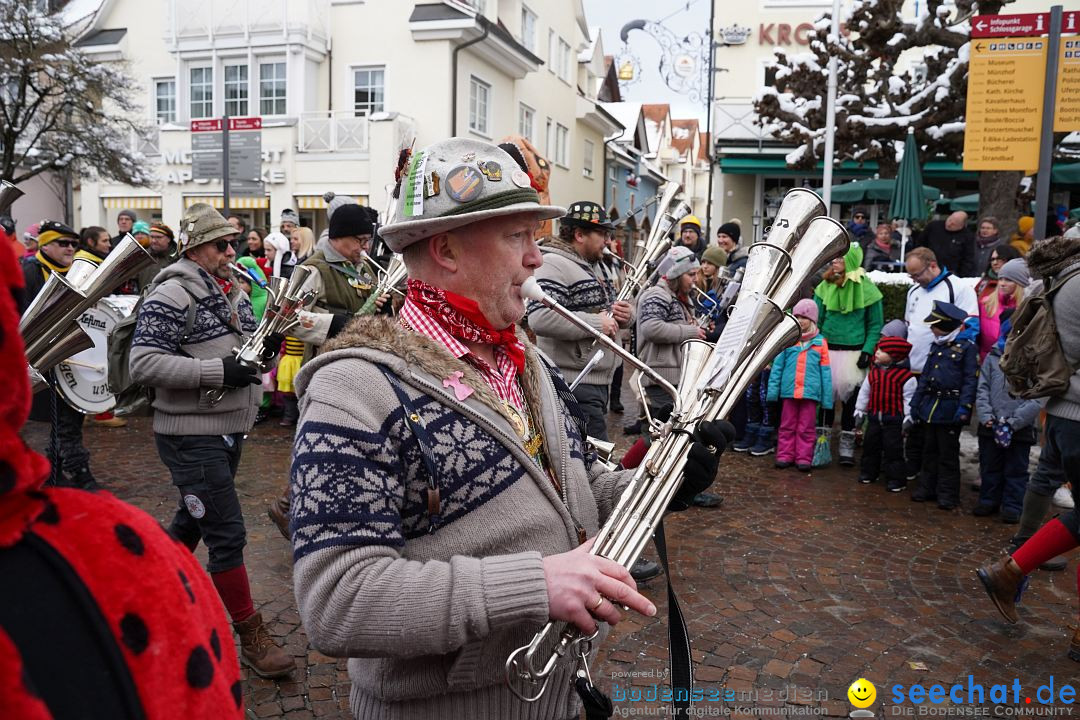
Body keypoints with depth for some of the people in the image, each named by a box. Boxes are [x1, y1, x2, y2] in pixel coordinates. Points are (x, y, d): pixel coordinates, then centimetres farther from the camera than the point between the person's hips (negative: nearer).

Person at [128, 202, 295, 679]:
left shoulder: (234, 292, 12)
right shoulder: (170, 296, -14)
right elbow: (144, 363, -21)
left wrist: (267, 347, -3)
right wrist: (219, 371, -26)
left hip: (230, 430, 8)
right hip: (191, 436, -8)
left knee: (193, 518, 23)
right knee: (227, 534, -5)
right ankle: (251, 637, 7)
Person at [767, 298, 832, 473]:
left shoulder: (820, 342, 4)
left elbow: (825, 371, 6)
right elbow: (777, 366, 5)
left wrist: (827, 398, 3)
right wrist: (773, 389, 0)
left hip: (811, 392, -1)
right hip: (789, 391, 1)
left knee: (806, 428, 6)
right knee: (787, 426, 10)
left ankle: (804, 458, 13)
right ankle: (785, 455, 17)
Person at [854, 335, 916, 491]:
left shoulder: (905, 376, -10)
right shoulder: (873, 373, 5)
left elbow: (909, 399, -8)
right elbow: (864, 393, 13)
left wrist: (908, 419, -10)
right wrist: (860, 412, 14)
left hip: (894, 419, -5)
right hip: (874, 416, 5)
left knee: (893, 449, 0)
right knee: (870, 446, 14)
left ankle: (896, 479, 10)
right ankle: (868, 473, 29)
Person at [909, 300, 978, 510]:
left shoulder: (967, 348, -9)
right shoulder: (936, 346, 13)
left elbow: (970, 380, -13)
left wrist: (964, 406, -21)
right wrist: (916, 402, 14)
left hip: (950, 409, -7)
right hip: (929, 406, 7)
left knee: (948, 453, 1)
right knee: (929, 450, 14)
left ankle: (948, 493, 10)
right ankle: (927, 487, 24)